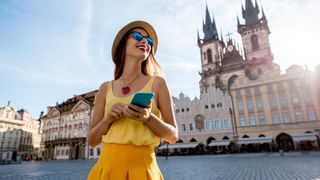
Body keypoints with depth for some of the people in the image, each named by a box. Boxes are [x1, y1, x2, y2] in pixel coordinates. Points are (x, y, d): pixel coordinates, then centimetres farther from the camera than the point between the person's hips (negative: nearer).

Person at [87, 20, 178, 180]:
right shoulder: (106, 88, 4)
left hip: (141, 167, -2)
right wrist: (108, 119, -12)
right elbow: (92, 140, 6)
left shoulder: (157, 83, -2)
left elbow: (173, 136, -2)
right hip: (107, 166, 2)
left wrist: (148, 118, -19)